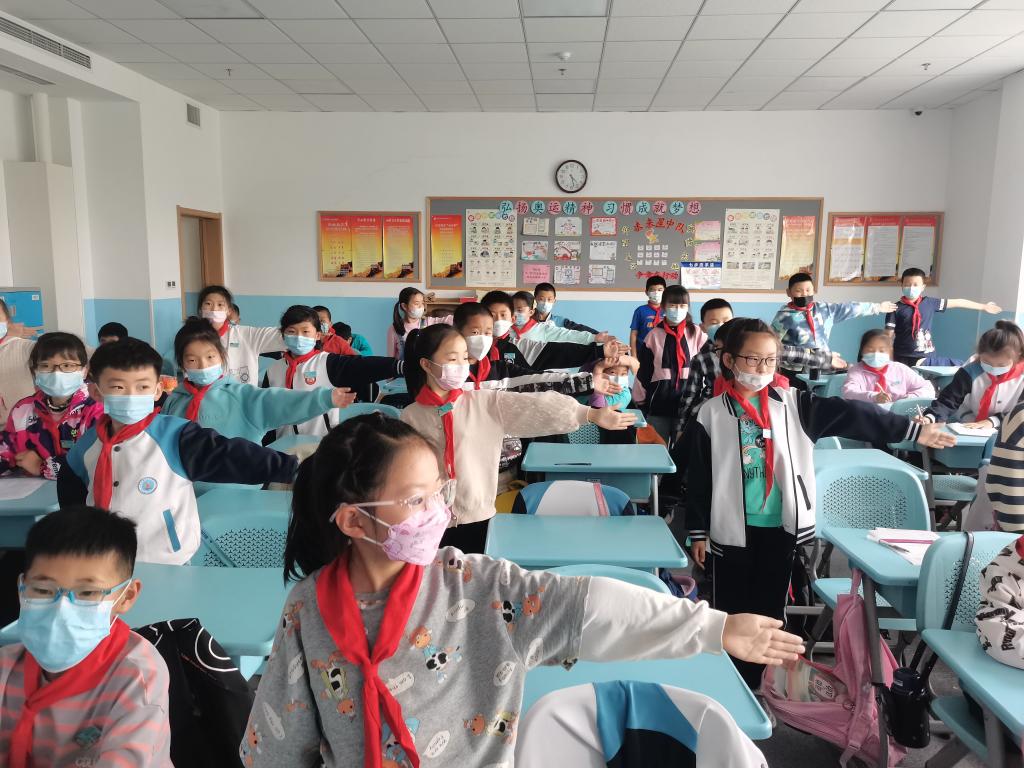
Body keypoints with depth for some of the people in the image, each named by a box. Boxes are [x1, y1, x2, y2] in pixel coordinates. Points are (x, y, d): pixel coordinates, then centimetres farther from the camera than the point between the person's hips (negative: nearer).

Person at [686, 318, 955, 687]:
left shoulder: (794, 404, 1)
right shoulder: (711, 414, -5)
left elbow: (850, 414, -5)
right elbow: (698, 478, -3)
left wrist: (914, 430, -10)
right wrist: (698, 531, -1)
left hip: (780, 526, 2)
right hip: (732, 529, -2)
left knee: (769, 608, 13)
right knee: (731, 610, 9)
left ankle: (754, 685, 29)